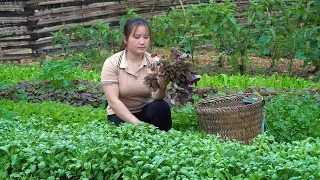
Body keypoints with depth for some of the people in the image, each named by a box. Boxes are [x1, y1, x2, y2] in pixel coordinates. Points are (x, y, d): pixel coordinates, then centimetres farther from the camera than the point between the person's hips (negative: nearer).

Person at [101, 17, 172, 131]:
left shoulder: (154, 62, -8)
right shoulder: (111, 63, -13)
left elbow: (157, 98, -19)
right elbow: (113, 101, -19)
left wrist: (162, 89, -43)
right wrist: (137, 123, -28)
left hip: (146, 111, 3)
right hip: (121, 114, -2)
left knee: (162, 107, -27)